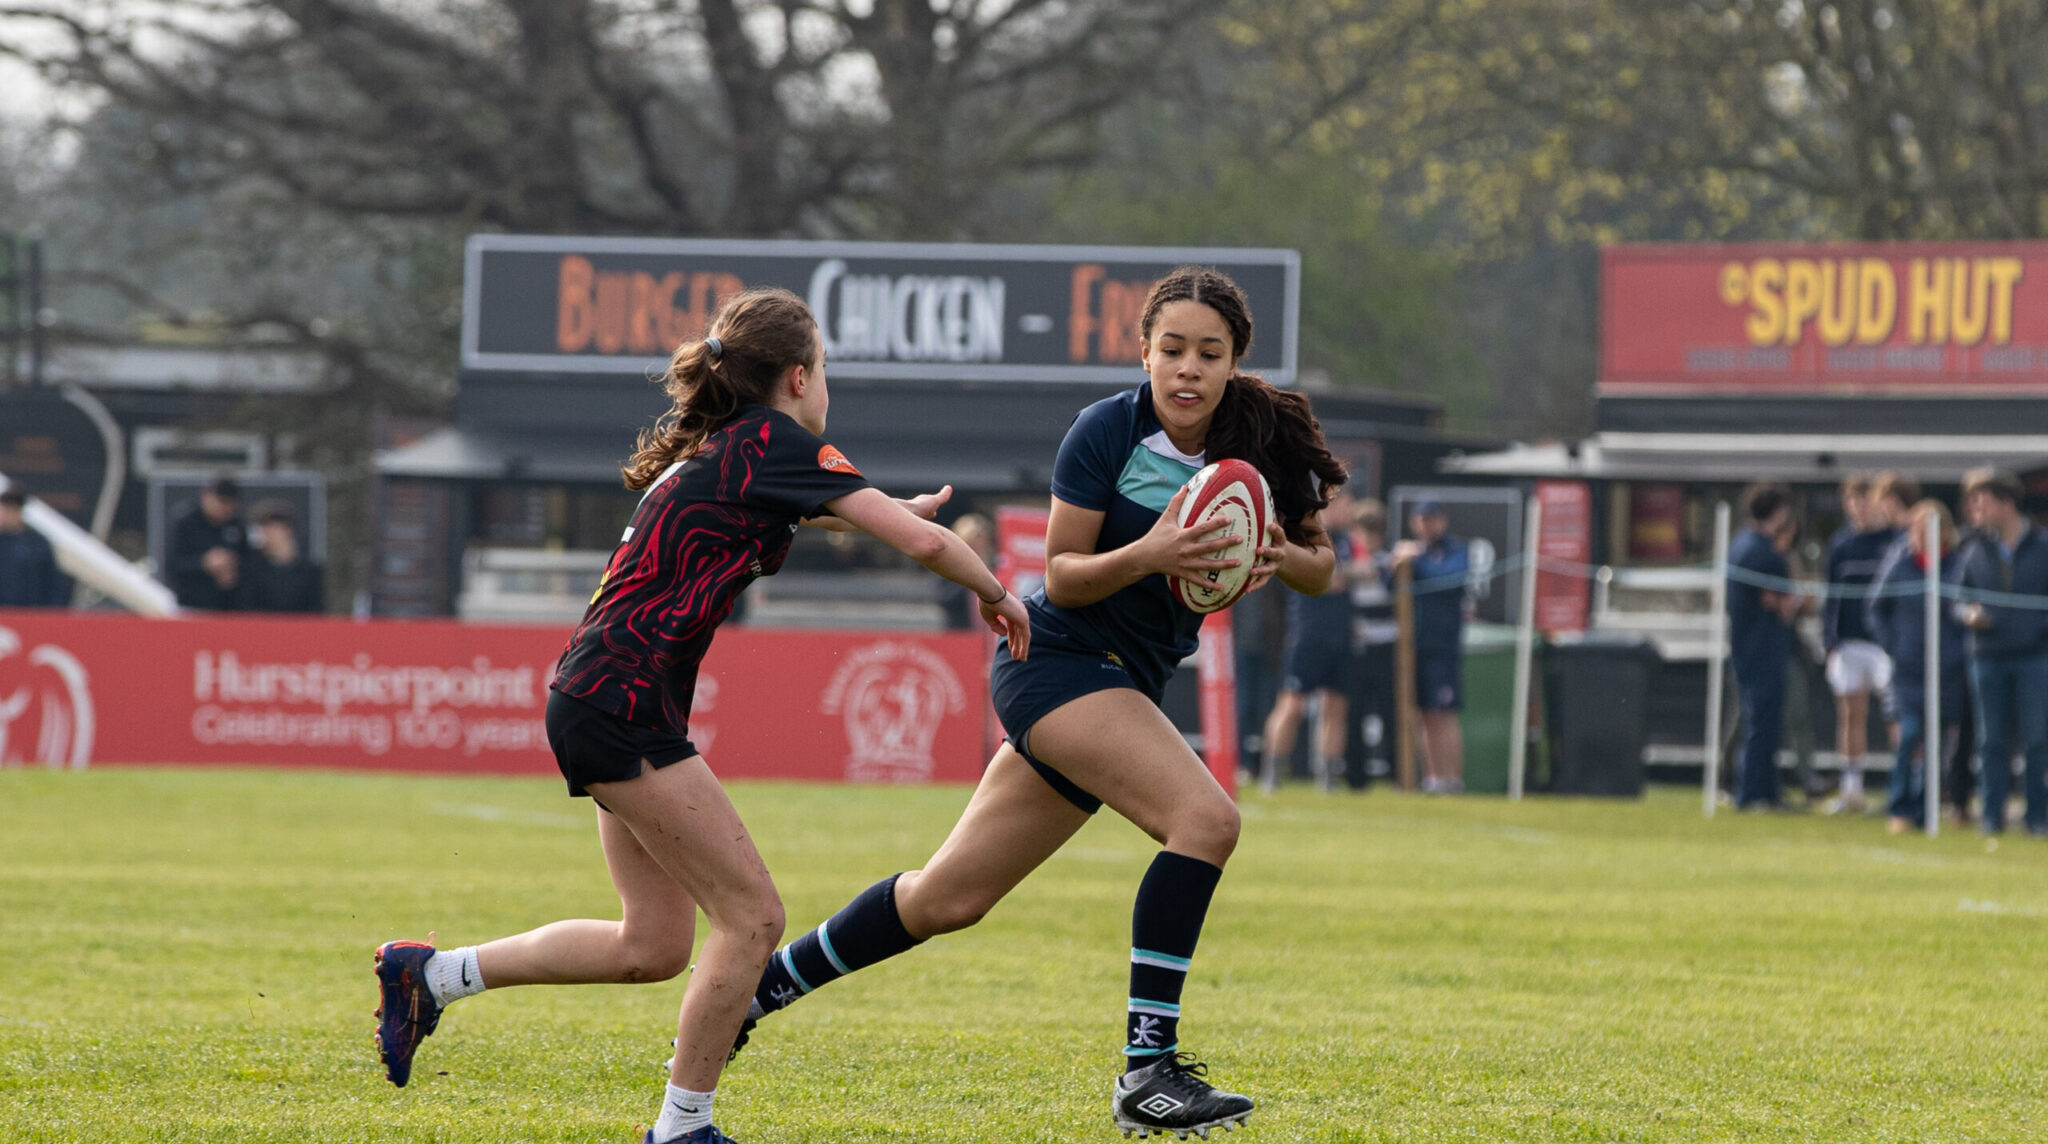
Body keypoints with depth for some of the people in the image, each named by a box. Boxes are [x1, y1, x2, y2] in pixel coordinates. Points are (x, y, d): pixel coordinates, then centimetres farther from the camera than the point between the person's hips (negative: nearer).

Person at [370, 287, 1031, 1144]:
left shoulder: (714, 447, 17)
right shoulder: (776, 442, -10)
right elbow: (924, 544, -13)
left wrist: (889, 512, 42)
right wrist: (993, 594, 5)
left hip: (598, 705, 10)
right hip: (622, 704, -10)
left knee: (652, 946, 13)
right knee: (752, 916, -6)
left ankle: (430, 974, 21)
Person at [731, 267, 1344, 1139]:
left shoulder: (1262, 442, -3)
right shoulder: (1107, 431, -15)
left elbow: (1320, 568, 7)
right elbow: (1063, 576, -12)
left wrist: (1286, 557, -16)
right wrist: (1148, 555, -30)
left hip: (1124, 685, 6)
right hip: (1057, 662, -6)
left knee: (949, 899, 12)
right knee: (1204, 817, -27)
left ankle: (764, 986, 30)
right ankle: (1147, 1071, -25)